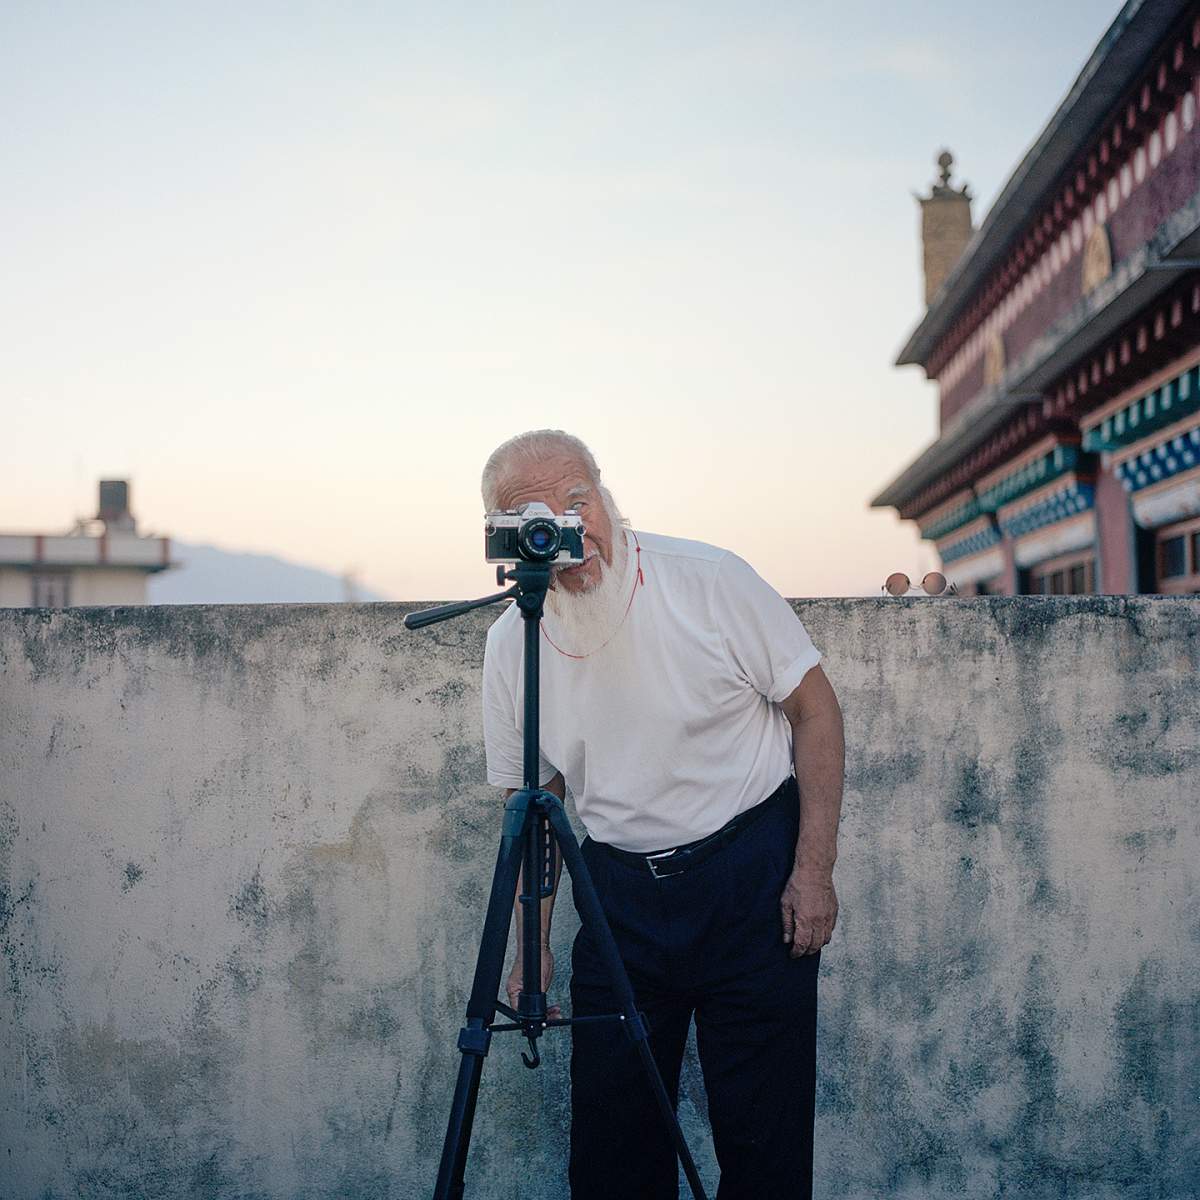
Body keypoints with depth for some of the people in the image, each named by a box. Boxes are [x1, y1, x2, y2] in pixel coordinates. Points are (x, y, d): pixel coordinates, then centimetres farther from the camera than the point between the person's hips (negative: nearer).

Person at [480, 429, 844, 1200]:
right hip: (620, 895, 3)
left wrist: (815, 867, -11)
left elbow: (815, 708, -5)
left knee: (763, 1137, 2)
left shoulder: (709, 579, -11)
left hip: (752, 874, -3)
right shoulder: (512, 643, 0)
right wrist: (533, 946, 7)